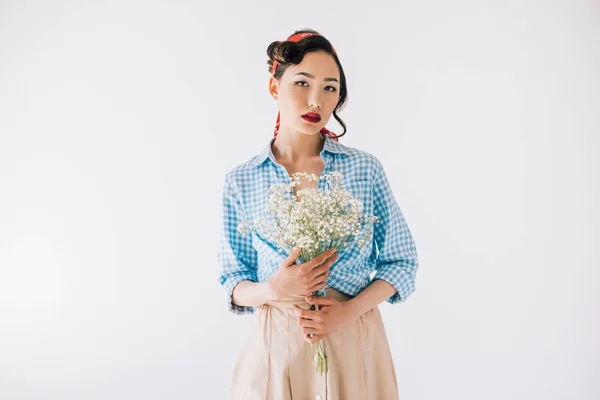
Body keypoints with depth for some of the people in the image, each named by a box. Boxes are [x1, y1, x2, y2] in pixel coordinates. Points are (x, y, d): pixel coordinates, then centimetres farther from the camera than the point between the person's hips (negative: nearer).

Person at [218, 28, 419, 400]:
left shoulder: (365, 168, -4)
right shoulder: (241, 181, -3)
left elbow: (402, 262, 1)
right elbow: (234, 283, 2)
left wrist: (350, 310, -13)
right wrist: (272, 290, -18)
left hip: (355, 339, 0)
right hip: (277, 345, 0)